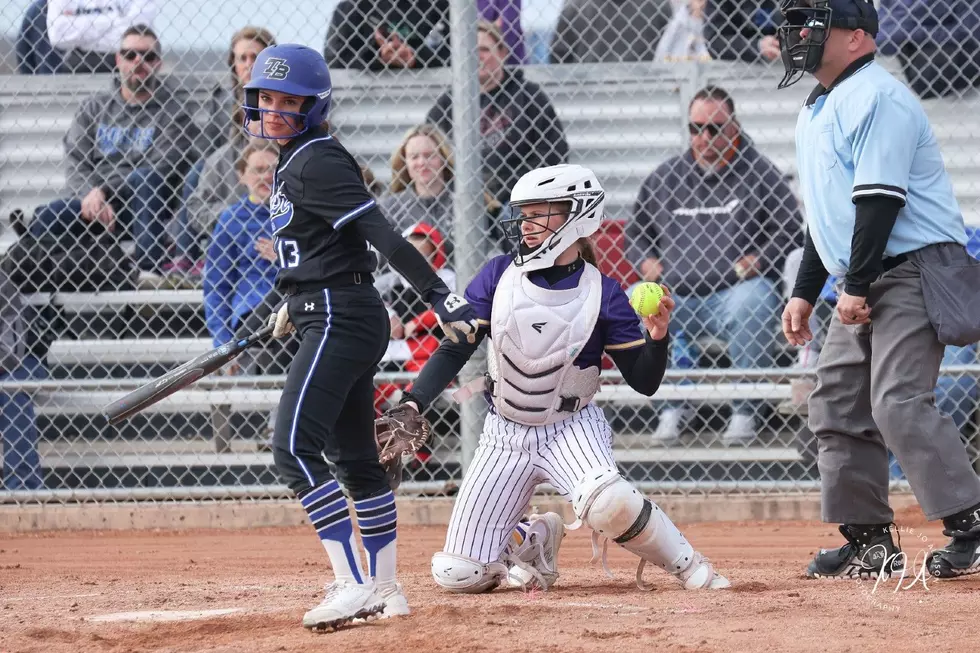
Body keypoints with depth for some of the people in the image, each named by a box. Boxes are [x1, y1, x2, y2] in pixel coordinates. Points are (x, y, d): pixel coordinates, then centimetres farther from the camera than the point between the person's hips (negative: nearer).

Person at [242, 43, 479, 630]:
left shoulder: (317, 164, -15)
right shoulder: (295, 162, 15)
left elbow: (384, 236, -23)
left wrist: (441, 297, -29)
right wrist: (297, 301, 37)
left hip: (339, 319, -10)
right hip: (350, 320, 10)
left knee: (295, 450, -17)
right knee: (356, 459, 15)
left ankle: (353, 584, -22)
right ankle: (384, 589, 21)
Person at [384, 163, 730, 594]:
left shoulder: (602, 294, -11)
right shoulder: (498, 276, -6)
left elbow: (644, 382, -7)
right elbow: (455, 349, -4)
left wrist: (656, 337, -27)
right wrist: (412, 404, -18)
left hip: (572, 427, -3)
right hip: (505, 432, 3)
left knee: (608, 502, -38)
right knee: (457, 575, -4)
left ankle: (688, 565, -12)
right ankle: (533, 540, 27)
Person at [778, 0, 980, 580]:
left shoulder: (876, 98, -13)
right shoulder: (818, 110, 19)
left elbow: (880, 200, -21)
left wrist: (857, 286, -23)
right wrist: (805, 292, 22)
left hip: (913, 270, -11)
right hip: (862, 287, 11)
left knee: (900, 403, -20)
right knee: (838, 403, 9)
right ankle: (869, 543, 15)